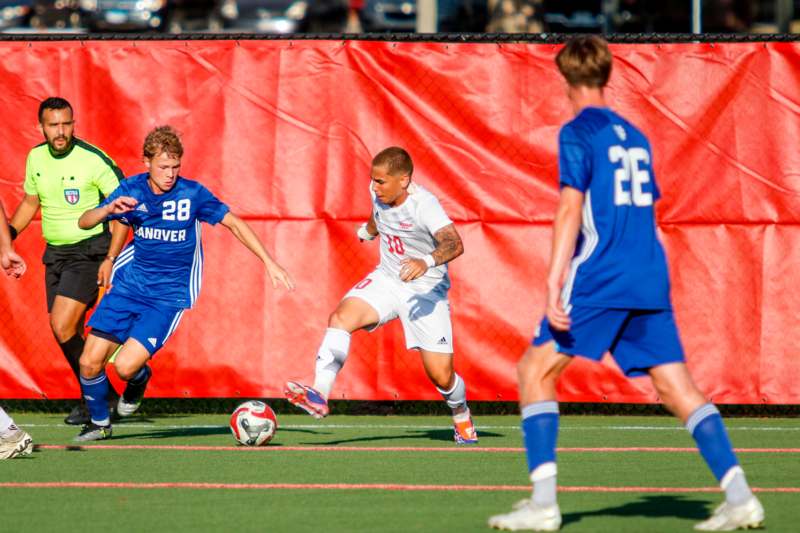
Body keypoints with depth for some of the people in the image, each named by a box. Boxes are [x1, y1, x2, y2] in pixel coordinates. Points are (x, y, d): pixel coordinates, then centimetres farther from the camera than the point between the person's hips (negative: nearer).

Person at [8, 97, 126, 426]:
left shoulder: (94, 160, -15)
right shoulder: (36, 158, 4)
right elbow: (30, 202, 20)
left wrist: (110, 259, -18)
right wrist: (7, 236, 4)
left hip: (89, 252, -7)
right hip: (55, 253, 7)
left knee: (62, 326, -17)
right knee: (68, 334, 6)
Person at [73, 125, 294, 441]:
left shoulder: (192, 194, -12)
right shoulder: (132, 190, -3)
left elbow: (234, 224, -4)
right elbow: (84, 222, -1)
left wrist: (269, 263, -9)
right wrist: (108, 209, -23)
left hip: (169, 295, -3)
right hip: (129, 285, 3)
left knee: (125, 365, -20)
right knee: (89, 362, -5)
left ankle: (138, 379, 19)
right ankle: (99, 423, 22)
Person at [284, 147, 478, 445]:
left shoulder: (424, 204, -25)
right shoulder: (379, 195, -5)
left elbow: (454, 243, -39)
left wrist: (427, 261, -58)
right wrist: (368, 230, 44)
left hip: (426, 290, -5)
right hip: (386, 280, 5)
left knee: (441, 376, -4)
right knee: (341, 317, -24)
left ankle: (462, 418, 30)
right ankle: (319, 395, -32)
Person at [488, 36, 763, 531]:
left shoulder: (578, 134, -3)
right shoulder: (635, 136, 17)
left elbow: (571, 209, -13)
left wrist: (554, 286, -17)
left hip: (597, 278, -6)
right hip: (650, 279, 6)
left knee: (535, 372, 3)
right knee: (678, 387, 5)